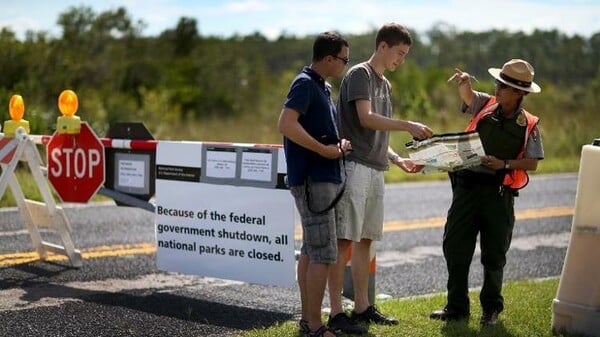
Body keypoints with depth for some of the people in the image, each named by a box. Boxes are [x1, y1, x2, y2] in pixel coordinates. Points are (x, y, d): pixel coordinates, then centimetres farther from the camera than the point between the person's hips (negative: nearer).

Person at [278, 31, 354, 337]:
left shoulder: (322, 86, 16)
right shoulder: (305, 83, -13)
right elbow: (286, 124, -25)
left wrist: (340, 144, 4)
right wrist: (325, 149, -21)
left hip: (323, 177, 10)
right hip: (313, 179, -10)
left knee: (310, 250, 13)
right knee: (323, 253, -10)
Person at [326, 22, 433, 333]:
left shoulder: (385, 84, 21)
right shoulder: (359, 74, -5)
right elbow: (366, 119, -18)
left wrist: (399, 160, 12)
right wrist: (408, 126, -21)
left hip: (375, 170, 9)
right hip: (354, 166, -9)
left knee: (365, 239, 11)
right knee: (344, 239, -9)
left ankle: (362, 307, 16)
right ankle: (336, 312, -9)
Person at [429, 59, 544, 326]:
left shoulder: (528, 125, 0)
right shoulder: (485, 105, 5)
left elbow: (532, 163, -4)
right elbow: (468, 96, -15)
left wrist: (505, 164, -17)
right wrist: (464, 83, -36)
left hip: (498, 193, -2)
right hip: (467, 185, 2)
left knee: (494, 254, 6)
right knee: (455, 248, 2)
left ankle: (491, 308, 22)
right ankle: (456, 307, 12)